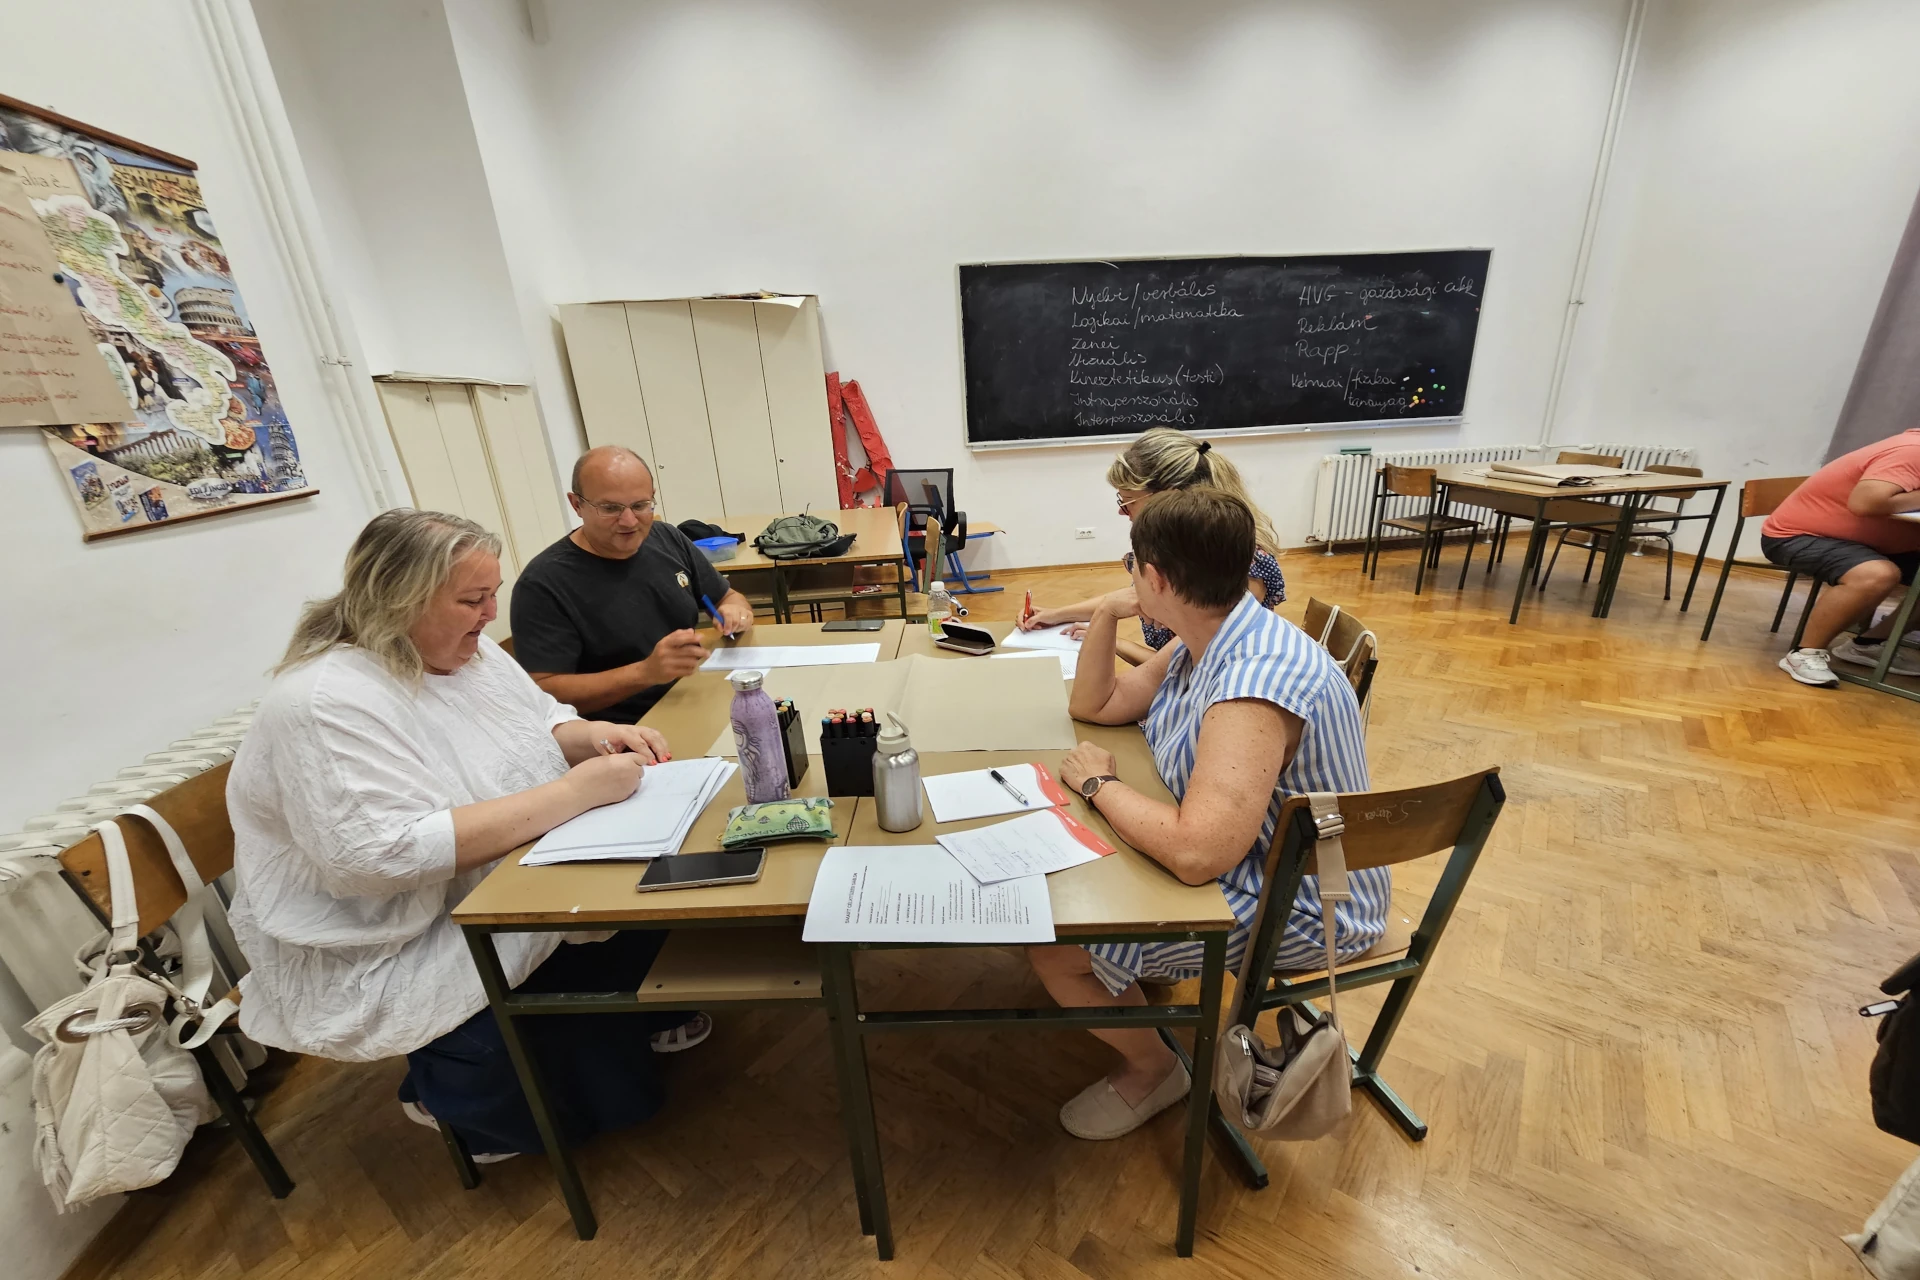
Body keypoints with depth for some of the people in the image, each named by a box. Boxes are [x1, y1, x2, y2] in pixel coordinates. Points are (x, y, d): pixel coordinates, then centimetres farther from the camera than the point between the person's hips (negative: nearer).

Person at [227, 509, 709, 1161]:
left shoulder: (468, 652, 0)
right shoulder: (325, 704, -25)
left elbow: (543, 721, 11)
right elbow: (396, 853, -33)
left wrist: (592, 736, -13)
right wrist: (579, 789, -35)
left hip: (509, 885, 7)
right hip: (391, 951, -7)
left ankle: (641, 1016, 17)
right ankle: (455, 1096, 9)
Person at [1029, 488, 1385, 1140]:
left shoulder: (1256, 681, -34)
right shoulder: (1201, 643, -3)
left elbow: (1195, 854, -41)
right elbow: (1094, 706, 8)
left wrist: (1099, 783, -24)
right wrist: (1104, 616, -7)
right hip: (1243, 859, 9)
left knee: (1055, 947, -12)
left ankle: (1153, 1069, 17)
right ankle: (1139, 986, 35)